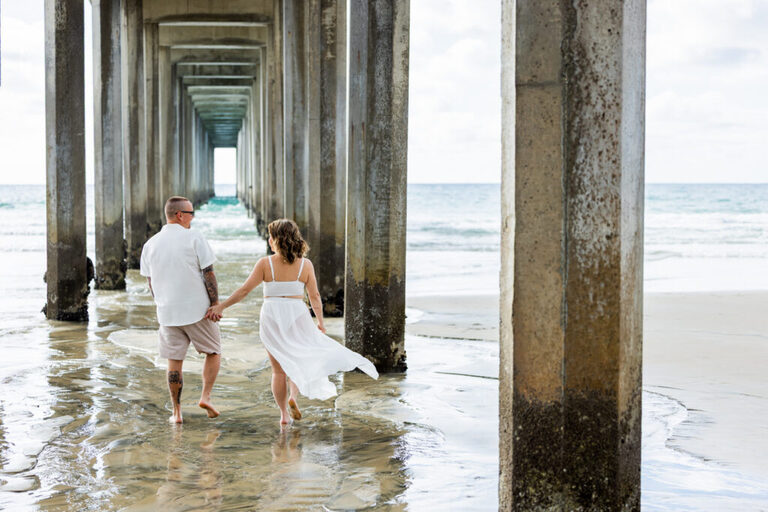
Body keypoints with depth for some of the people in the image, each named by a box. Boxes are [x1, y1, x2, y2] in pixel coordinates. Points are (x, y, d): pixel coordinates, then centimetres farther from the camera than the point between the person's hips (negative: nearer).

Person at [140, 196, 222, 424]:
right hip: (198, 309, -3)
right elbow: (208, 274, -9)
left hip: (167, 312, 3)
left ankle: (176, 412, 12)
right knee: (213, 352, 14)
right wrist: (215, 304, -5)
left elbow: (150, 282, 11)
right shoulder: (193, 237, -7)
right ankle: (206, 396, 0)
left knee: (174, 361, 10)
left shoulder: (151, 244, 6)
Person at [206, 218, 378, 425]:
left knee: (279, 369, 10)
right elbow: (315, 296, 3)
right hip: (297, 315, 1)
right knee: (298, 361, 18)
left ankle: (284, 413, 13)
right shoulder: (305, 265, -2)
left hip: (271, 317, 0)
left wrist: (221, 306, 3)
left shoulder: (265, 263, -6)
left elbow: (244, 290, -7)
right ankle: (293, 396, -7)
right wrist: (320, 323, 15)